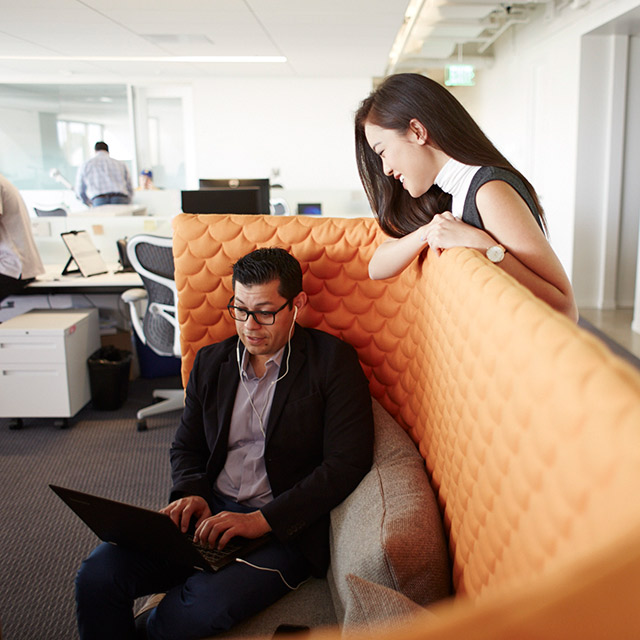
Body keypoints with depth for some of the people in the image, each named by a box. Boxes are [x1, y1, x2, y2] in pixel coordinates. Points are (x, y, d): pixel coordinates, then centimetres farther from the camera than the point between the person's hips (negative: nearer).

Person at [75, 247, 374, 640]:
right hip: (211, 511, 5)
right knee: (98, 575, -18)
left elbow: (347, 464, -12)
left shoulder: (334, 361, -5)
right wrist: (191, 494, -3)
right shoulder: (211, 361, 12)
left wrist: (261, 520, -18)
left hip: (287, 526, -4)